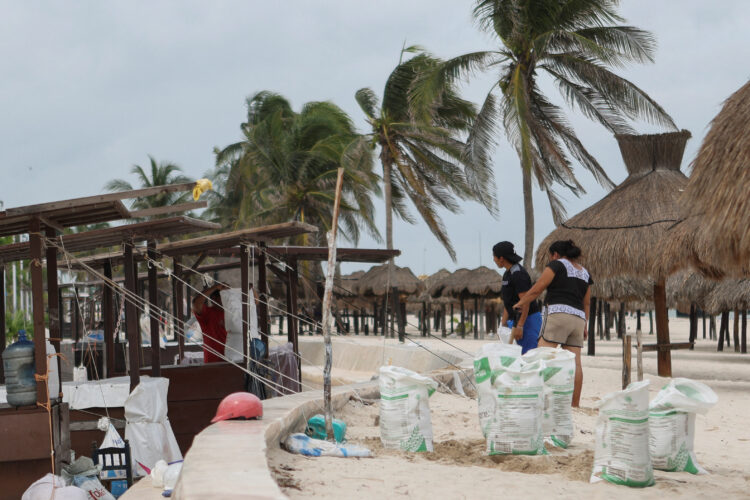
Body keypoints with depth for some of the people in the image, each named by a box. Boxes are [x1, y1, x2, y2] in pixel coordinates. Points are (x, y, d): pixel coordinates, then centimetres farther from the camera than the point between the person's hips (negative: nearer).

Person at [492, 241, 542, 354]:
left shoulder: (518, 274, -16)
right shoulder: (508, 274, 15)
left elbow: (526, 302, -21)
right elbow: (508, 302, 20)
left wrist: (519, 326, -23)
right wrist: (503, 323, 16)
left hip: (529, 319, -10)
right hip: (518, 320, 10)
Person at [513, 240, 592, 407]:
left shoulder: (557, 264, 3)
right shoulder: (585, 272, 23)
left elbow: (537, 289, 0)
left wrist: (519, 304, 11)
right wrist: (585, 326, 26)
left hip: (559, 313, -7)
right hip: (578, 318, 7)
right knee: (575, 362, 2)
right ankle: (575, 404, -1)